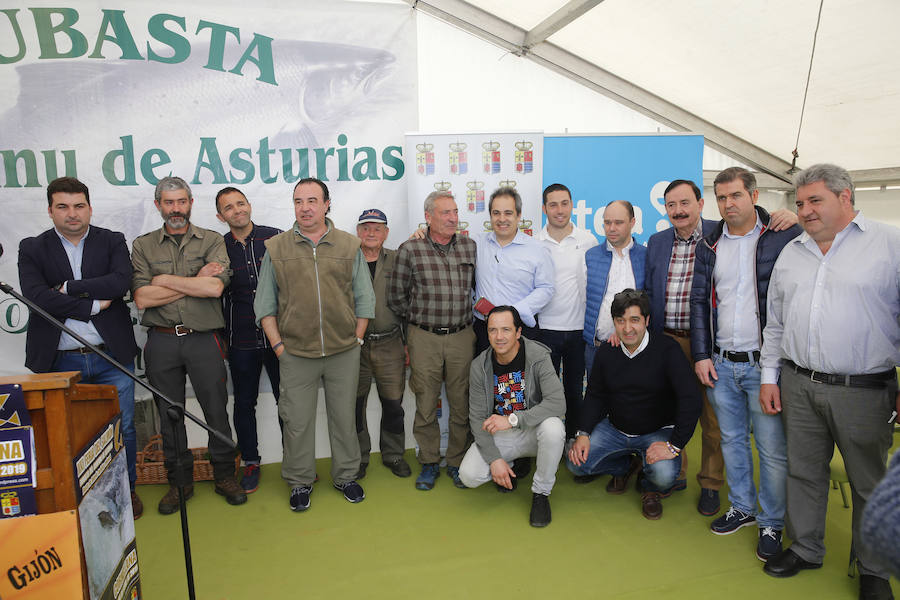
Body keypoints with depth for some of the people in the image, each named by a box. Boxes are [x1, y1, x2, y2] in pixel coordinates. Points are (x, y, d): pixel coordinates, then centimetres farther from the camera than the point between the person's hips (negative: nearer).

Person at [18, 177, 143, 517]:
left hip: (112, 357, 0)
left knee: (122, 428, 9)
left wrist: (68, 288, -12)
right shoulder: (32, 249, 5)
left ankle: (126, 489, 28)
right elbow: (36, 297, -11)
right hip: (59, 362, 0)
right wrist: (94, 304, -12)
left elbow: (122, 282, -13)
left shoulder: (113, 242, 5)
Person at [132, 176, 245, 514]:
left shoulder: (212, 241, 2)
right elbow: (142, 298, -7)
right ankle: (179, 482, 27)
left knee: (216, 410, 5)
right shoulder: (143, 246, 6)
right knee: (169, 414, 11)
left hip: (203, 339, -1)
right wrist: (197, 280, -9)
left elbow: (215, 287, -15)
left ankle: (225, 476, 23)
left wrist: (164, 280, -8)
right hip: (161, 342, 2)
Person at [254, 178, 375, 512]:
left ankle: (346, 476, 30)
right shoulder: (276, 248, 3)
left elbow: (364, 299, 8)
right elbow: (265, 303, 6)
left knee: (344, 416, 12)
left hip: (344, 353, 1)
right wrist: (278, 345, -1)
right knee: (297, 421, 8)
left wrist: (356, 339, 2)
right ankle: (300, 481, 27)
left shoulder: (349, 246, 4)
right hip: (295, 354, 0)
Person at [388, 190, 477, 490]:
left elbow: (479, 286, 17)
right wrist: (418, 320, 8)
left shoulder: (470, 247, 4)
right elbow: (395, 296, 2)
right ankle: (429, 463, 24)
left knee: (461, 404, 7)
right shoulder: (410, 249, -5)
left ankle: (457, 462, 24)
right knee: (426, 405, 7)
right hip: (424, 339, -2)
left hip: (462, 337, 2)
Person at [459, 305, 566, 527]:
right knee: (468, 475, -20)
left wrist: (513, 420, -35)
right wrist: (494, 458, -16)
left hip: (533, 430, -2)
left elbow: (557, 403, -28)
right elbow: (477, 417, -6)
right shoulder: (480, 366, -9)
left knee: (553, 427, -36)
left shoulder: (538, 357, -18)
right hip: (499, 435, 2)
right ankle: (513, 466, 15)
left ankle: (541, 493, -11)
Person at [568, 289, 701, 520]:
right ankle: (625, 465, 20)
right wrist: (583, 433, -5)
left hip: (657, 432, -4)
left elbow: (690, 399, -22)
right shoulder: (606, 353, -3)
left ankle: (650, 489, 10)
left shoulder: (666, 349, -17)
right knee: (575, 462, -11)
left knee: (663, 475, -31)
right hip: (614, 429, 4)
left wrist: (675, 445, -26)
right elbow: (595, 395, 8)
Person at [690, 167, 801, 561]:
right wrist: (701, 355, 4)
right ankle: (742, 508, 33)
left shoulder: (785, 237, -4)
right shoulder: (709, 246, 9)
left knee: (772, 448, 3)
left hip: (765, 363, -4)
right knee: (732, 441, 15)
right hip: (721, 364, 4)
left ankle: (772, 524, 20)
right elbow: (699, 302, 10)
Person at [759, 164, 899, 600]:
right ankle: (806, 549, 32)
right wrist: (769, 376, 11)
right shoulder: (790, 253, 11)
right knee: (803, 472, 14)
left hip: (864, 389, -4)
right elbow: (774, 322, 14)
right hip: (798, 385, 4)